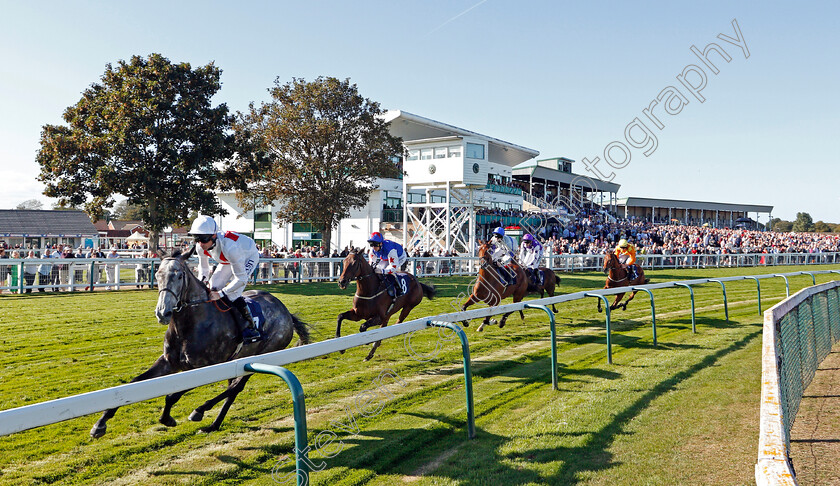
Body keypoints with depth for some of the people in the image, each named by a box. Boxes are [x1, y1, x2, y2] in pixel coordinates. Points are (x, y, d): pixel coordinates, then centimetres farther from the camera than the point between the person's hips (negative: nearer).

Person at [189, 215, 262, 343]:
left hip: (249, 257, -8)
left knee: (232, 294, -22)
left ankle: (251, 328, -15)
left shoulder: (229, 247, -45)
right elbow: (203, 268, -2)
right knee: (214, 286, -3)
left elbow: (241, 279, -40)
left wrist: (220, 294, -43)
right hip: (229, 260, 8)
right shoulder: (201, 247, -23)